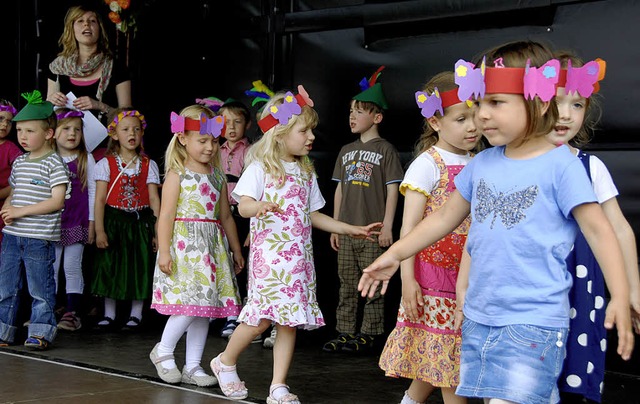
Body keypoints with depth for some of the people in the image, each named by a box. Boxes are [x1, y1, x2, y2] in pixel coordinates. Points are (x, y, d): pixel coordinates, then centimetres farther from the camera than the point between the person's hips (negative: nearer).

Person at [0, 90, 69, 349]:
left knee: (40, 288, 1)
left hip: (40, 237, -7)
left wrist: (21, 211, -17)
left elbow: (57, 201, -15)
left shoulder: (53, 163, -8)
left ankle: (41, 332, 10)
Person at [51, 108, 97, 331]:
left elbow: (92, 191, 1)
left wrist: (92, 222, -2)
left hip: (77, 223, -2)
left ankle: (72, 313, 4)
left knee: (72, 267, 1)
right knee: (50, 268, 5)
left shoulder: (86, 159, 1)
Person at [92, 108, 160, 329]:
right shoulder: (106, 164, 0)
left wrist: (158, 230, -4)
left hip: (140, 222, 1)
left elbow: (154, 199, 2)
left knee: (140, 267, 3)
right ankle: (109, 314, 15)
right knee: (110, 267, 3)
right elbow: (100, 199, -3)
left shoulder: (148, 165, 4)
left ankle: (136, 313, 14)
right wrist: (99, 230, -9)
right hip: (113, 221, -1)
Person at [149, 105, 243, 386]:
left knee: (205, 307, 6)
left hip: (212, 247, 6)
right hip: (184, 245, -6)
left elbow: (225, 216, 19)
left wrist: (236, 250, 19)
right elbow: (166, 215, -10)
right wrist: (164, 251, -17)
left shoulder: (217, 176, 13)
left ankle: (192, 366, 14)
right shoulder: (177, 175, -5)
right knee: (190, 304, -14)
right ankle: (163, 350, 9)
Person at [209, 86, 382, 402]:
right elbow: (243, 205, -14)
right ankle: (225, 362, 14)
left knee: (290, 320, 2)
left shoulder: (306, 172, 16)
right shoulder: (261, 168, -4)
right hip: (269, 253, -6)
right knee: (262, 318, -11)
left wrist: (351, 230, 19)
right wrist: (259, 206, -38)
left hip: (299, 256, 6)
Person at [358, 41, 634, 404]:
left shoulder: (560, 165, -9)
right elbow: (445, 218, 20)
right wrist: (395, 254, 19)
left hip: (533, 322, -6)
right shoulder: (482, 164, 8)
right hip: (479, 318, 6)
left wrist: (621, 298, -20)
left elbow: (598, 230, -10)